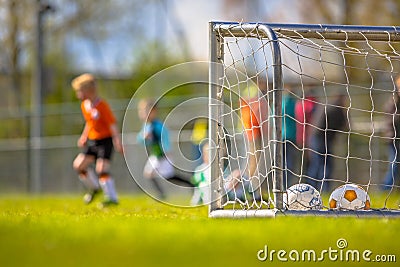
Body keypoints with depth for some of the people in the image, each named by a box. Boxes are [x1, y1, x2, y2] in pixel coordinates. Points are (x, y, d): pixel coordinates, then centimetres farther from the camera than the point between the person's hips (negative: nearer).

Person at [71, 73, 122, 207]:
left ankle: (111, 197, -11)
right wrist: (84, 136, 16)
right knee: (78, 164, 2)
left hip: (105, 141, -8)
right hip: (92, 140, 8)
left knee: (101, 168, -17)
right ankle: (94, 188, 22)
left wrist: (117, 141, -22)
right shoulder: (84, 105, 6)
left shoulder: (102, 105, -18)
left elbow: (112, 124, -18)